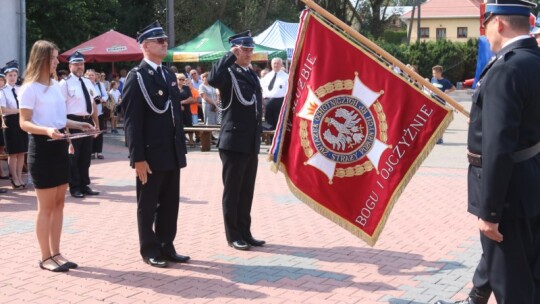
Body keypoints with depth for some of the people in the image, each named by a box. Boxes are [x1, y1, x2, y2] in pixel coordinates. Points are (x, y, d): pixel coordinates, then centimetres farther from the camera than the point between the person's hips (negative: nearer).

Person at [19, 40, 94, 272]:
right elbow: (24, 123, -16)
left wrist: (78, 125, 11)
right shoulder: (30, 88, -11)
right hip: (42, 148, -8)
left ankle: (56, 253, 19)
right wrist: (47, 131, -31)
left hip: (59, 147, 8)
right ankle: (46, 257, 8)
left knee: (59, 204, 11)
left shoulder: (55, 85, 11)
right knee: (46, 206, -2)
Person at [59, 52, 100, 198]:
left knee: (86, 155, 14)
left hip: (87, 122, 7)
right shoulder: (65, 83, -10)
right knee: (73, 156, 3)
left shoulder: (87, 82, 11)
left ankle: (85, 185, 26)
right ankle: (75, 187, 14)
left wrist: (96, 124, 16)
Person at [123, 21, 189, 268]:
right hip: (151, 154, -7)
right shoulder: (136, 77, -9)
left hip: (172, 153, 7)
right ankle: (150, 250, 16)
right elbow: (132, 121, -13)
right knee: (148, 205, 6)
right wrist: (138, 158, -18)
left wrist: (182, 148, 13)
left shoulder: (170, 75, 14)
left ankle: (166, 247, 23)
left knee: (170, 204, 12)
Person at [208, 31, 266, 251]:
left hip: (251, 143, 7)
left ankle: (245, 232, 22)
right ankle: (233, 236, 10)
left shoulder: (252, 74, 15)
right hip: (234, 143, -7)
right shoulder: (228, 73, -9)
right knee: (232, 191, 2)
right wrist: (231, 56, -24)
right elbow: (213, 79, -33)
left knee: (247, 191, 13)